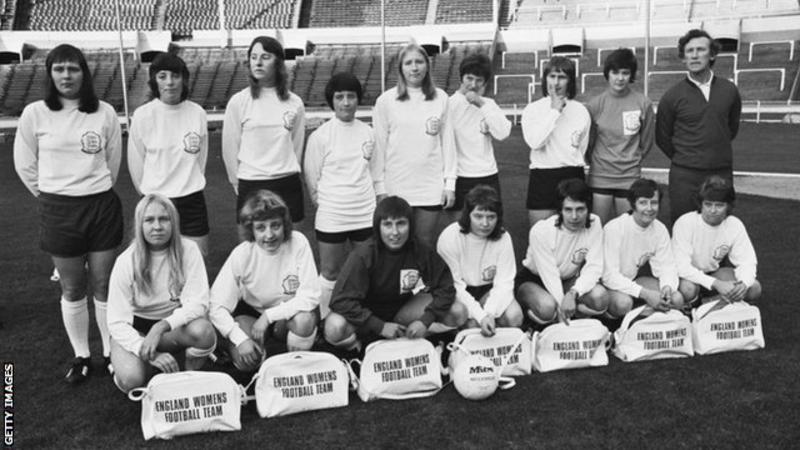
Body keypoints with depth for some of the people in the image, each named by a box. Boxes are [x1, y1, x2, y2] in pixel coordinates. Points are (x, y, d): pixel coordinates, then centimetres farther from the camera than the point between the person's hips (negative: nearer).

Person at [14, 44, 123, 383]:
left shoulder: (104, 113, -1)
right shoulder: (35, 114, -3)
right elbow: (25, 165, 5)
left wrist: (96, 190, 12)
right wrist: (51, 196, 8)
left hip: (102, 206, 0)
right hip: (59, 211, 0)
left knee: (104, 286, 8)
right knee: (72, 290, 9)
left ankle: (111, 352, 22)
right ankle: (81, 356, 24)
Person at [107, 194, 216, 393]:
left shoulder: (188, 250, -14)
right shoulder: (126, 262, -15)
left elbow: (199, 302, -19)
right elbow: (117, 321, -16)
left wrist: (161, 326, -33)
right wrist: (150, 353, -30)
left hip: (176, 324, 0)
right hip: (135, 329, 0)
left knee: (202, 331, -33)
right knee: (130, 380, -28)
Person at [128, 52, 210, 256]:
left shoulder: (198, 113, -3)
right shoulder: (143, 115, -8)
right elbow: (135, 162, 1)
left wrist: (190, 185, 11)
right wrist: (150, 194, 9)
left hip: (192, 201, 2)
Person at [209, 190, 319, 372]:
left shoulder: (298, 243, -22)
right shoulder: (241, 255, -19)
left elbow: (310, 296, -23)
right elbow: (216, 306, -19)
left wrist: (269, 316, -27)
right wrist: (240, 339, -32)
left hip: (290, 313, 0)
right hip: (252, 314, 0)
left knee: (305, 319, -34)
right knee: (245, 360, -27)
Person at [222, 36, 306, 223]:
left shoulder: (294, 103, 2)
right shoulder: (238, 102, -2)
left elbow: (297, 145, 9)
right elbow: (229, 148, 3)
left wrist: (286, 175, 9)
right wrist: (238, 182, 8)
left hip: (288, 185, 2)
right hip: (251, 186, -1)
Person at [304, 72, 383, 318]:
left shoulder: (368, 132, 6)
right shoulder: (320, 136, -6)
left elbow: (377, 174, 12)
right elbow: (312, 178, -1)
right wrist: (325, 202, -2)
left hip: (366, 215, 3)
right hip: (331, 217, -3)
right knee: (330, 273, 7)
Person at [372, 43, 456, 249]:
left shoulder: (440, 98, 3)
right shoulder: (386, 100, -3)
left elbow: (447, 141, 5)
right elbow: (379, 145, 1)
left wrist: (450, 182, 2)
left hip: (432, 187, 1)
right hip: (397, 187, -1)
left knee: (426, 243, 8)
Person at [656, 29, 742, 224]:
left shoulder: (728, 89, 4)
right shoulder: (673, 96, -5)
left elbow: (732, 126, 19)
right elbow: (662, 137, 4)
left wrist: (719, 153, 16)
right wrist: (683, 159, 8)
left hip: (722, 172, 3)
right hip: (685, 176, -3)